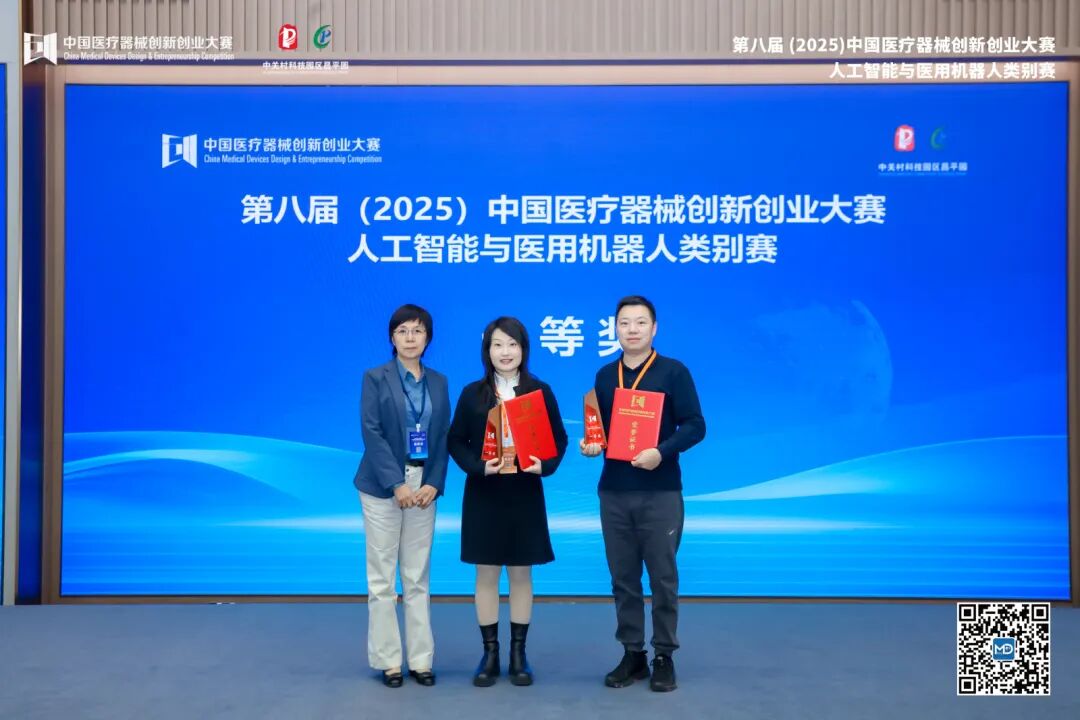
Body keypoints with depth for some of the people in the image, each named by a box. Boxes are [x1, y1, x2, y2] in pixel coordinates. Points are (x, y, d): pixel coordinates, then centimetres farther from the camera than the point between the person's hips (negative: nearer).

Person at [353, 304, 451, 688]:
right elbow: (371, 433, -10)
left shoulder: (438, 382, 10)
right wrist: (397, 484, -17)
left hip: (424, 486, 3)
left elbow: (443, 437, 7)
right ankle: (388, 660, 10)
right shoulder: (375, 378, -2)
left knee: (418, 577, 7)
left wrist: (434, 484, -7)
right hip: (383, 486, -3)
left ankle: (420, 659, 14)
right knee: (382, 577, 1)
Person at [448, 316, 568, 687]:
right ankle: (489, 653, 17)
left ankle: (518, 654, 18)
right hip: (483, 494, 0)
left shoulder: (540, 391, 1)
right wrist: (478, 466, -16)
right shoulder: (472, 394, 0)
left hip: (525, 494, 0)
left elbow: (558, 438, 3)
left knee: (521, 574, 7)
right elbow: (455, 441, 1)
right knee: (486, 574, 6)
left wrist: (545, 465, -16)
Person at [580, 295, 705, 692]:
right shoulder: (605, 375, 10)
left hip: (660, 492, -4)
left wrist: (661, 452, -23)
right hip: (613, 492, 4)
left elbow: (694, 426, -8)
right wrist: (590, 444, -6)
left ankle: (664, 657, 17)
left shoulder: (674, 371, -3)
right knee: (623, 578, 9)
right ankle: (632, 654, 20)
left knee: (663, 577, 4)